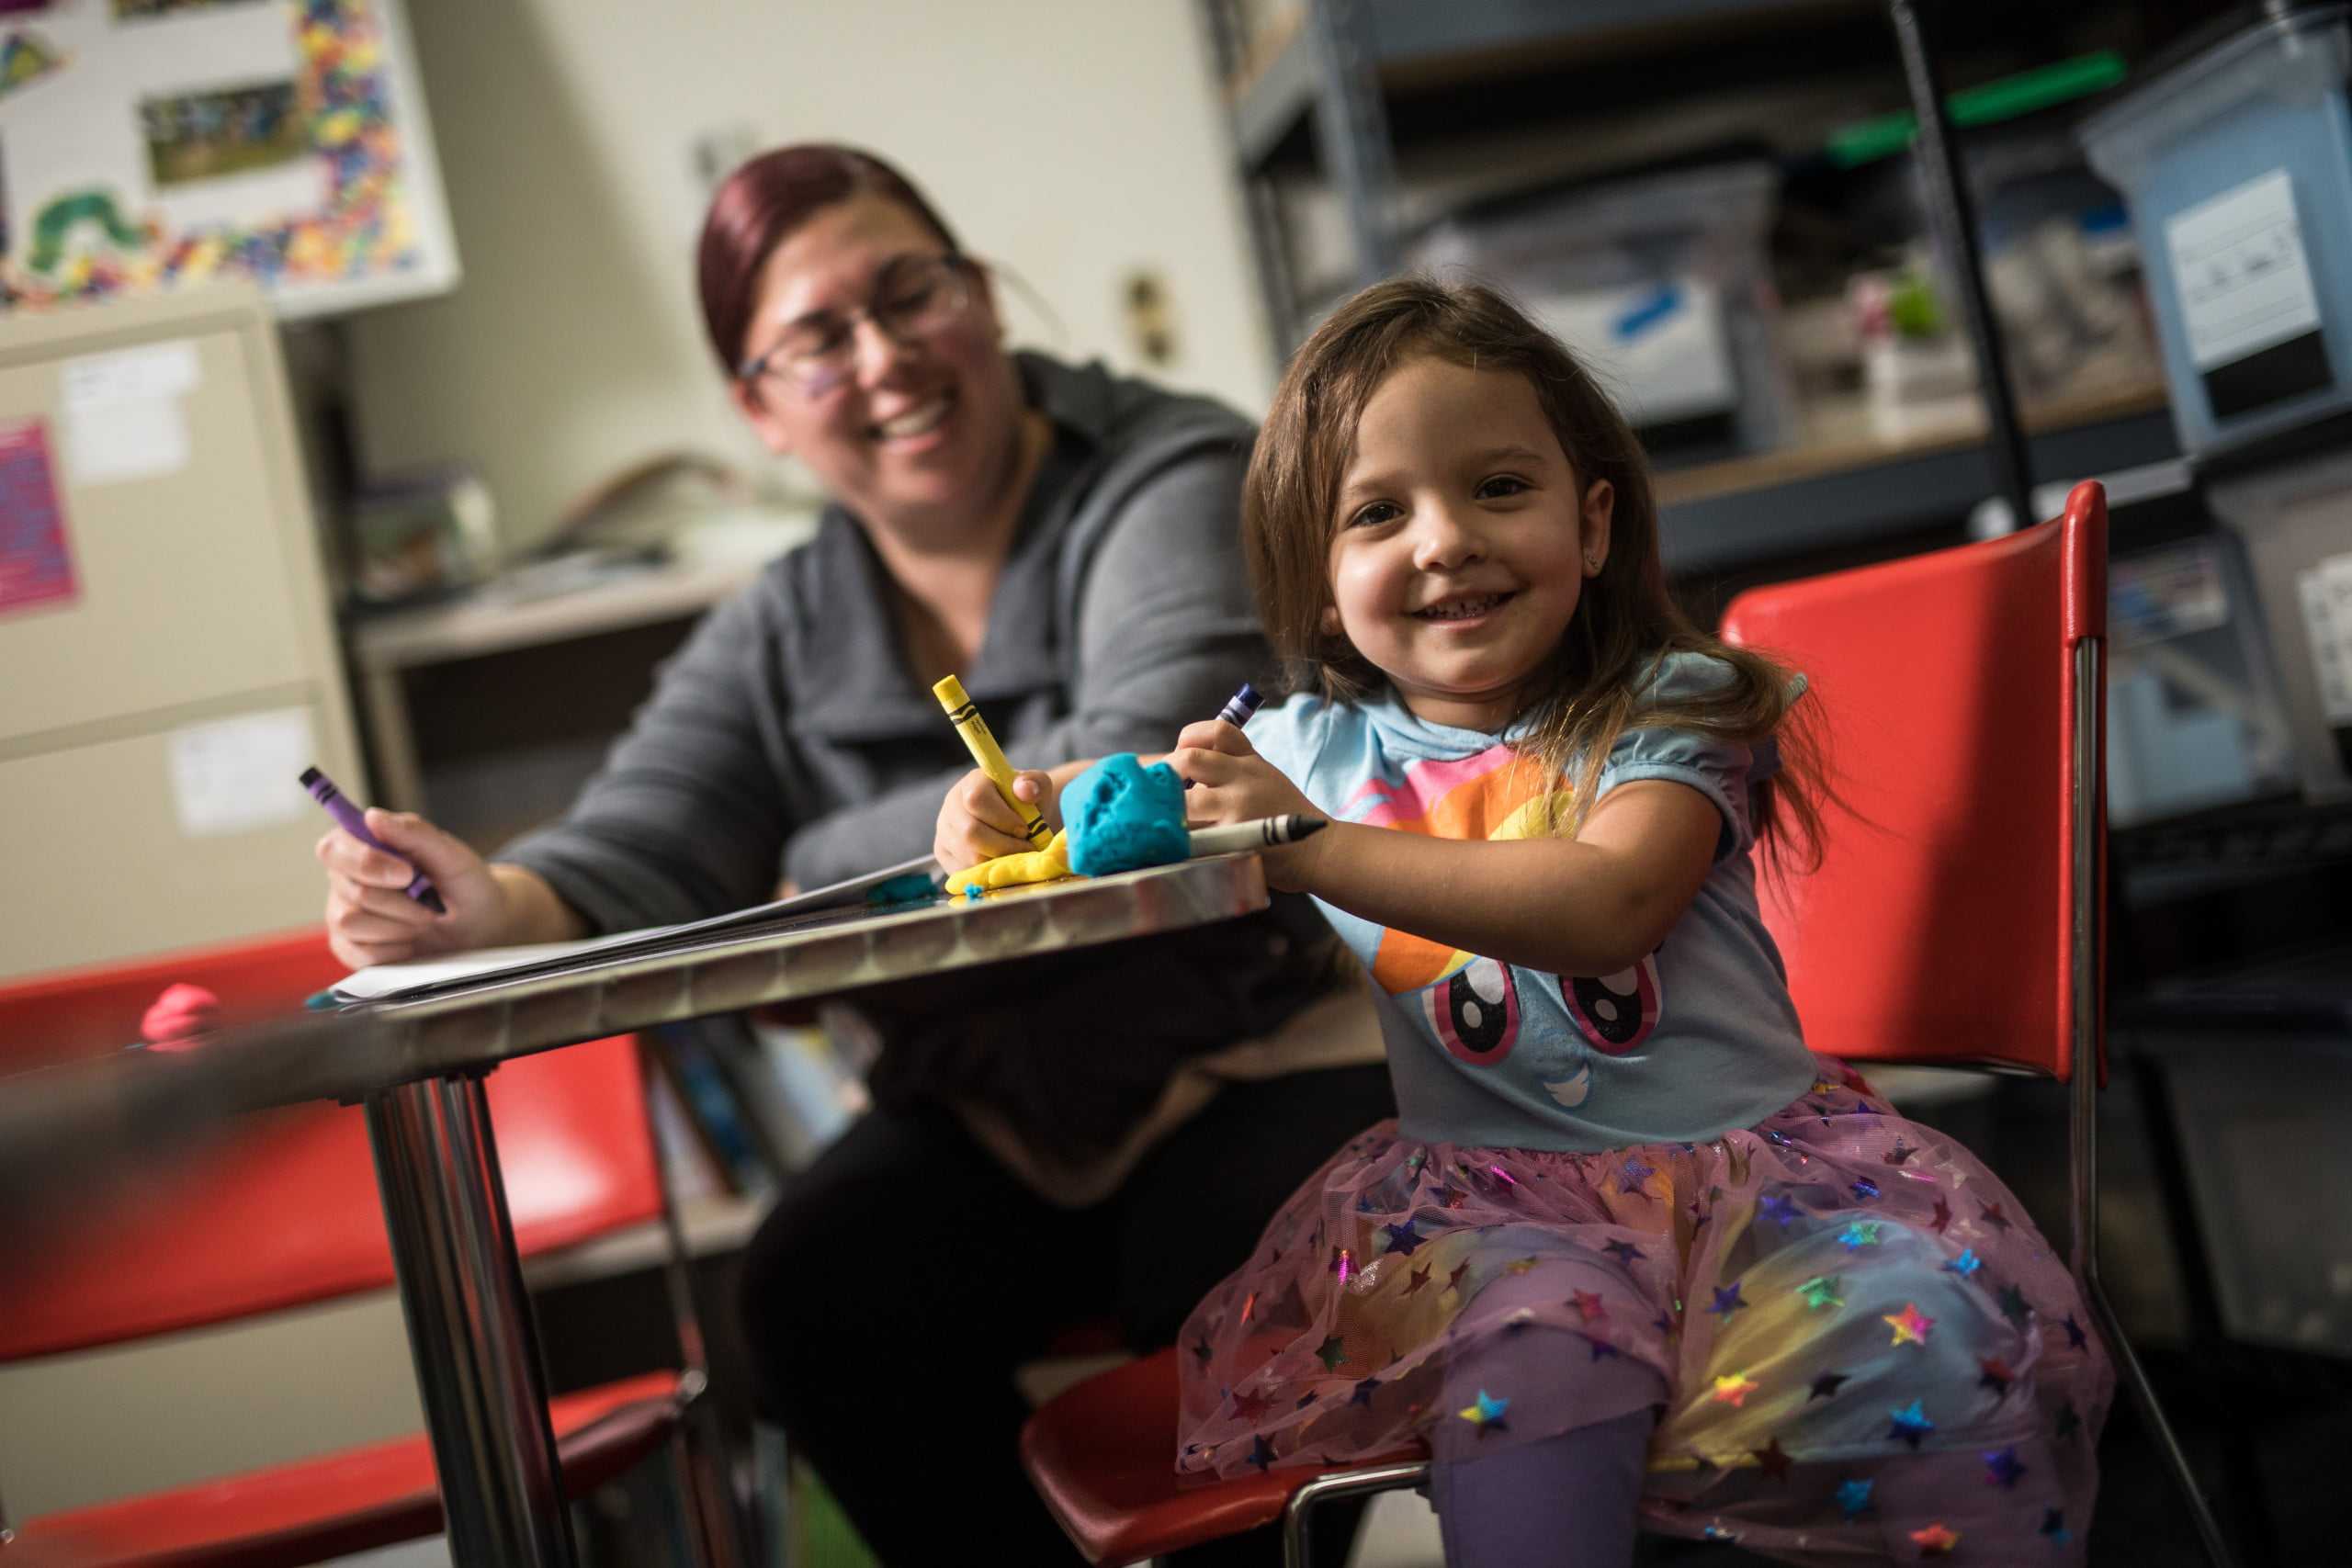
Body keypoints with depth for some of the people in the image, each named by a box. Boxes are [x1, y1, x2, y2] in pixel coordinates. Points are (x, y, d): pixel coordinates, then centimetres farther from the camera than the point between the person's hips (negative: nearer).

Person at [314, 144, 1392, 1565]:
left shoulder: (1175, 481, -9)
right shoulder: (776, 647, 7)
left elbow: (1136, 782, -24)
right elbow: (633, 863, -5)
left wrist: (820, 869, -14)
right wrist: (495, 907, -29)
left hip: (1274, 1054, -4)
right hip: (999, 1115, 5)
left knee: (1226, 1271, -33)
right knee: (818, 1298, -21)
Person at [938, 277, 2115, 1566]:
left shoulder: (1670, 710, -3)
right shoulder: (1318, 745, 7)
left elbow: (1606, 905, -22)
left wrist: (1315, 847, -28)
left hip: (1752, 1150, -1)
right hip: (1495, 1187, 1)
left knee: (1918, 1343, -26)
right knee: (1531, 1352, -33)